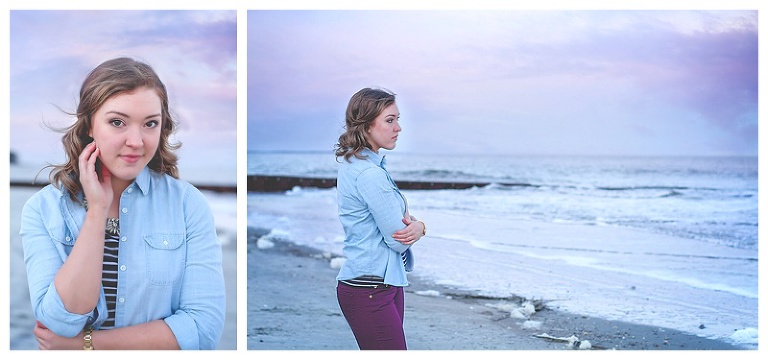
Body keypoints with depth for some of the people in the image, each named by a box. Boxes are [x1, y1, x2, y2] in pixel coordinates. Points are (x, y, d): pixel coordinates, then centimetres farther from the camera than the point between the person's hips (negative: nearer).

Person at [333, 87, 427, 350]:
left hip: (386, 283, 10)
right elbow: (398, 240, -17)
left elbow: (398, 220, 15)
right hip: (370, 290, -10)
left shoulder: (356, 164, 12)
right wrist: (418, 226, 5)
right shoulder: (369, 173, -20)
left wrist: (415, 225, -7)